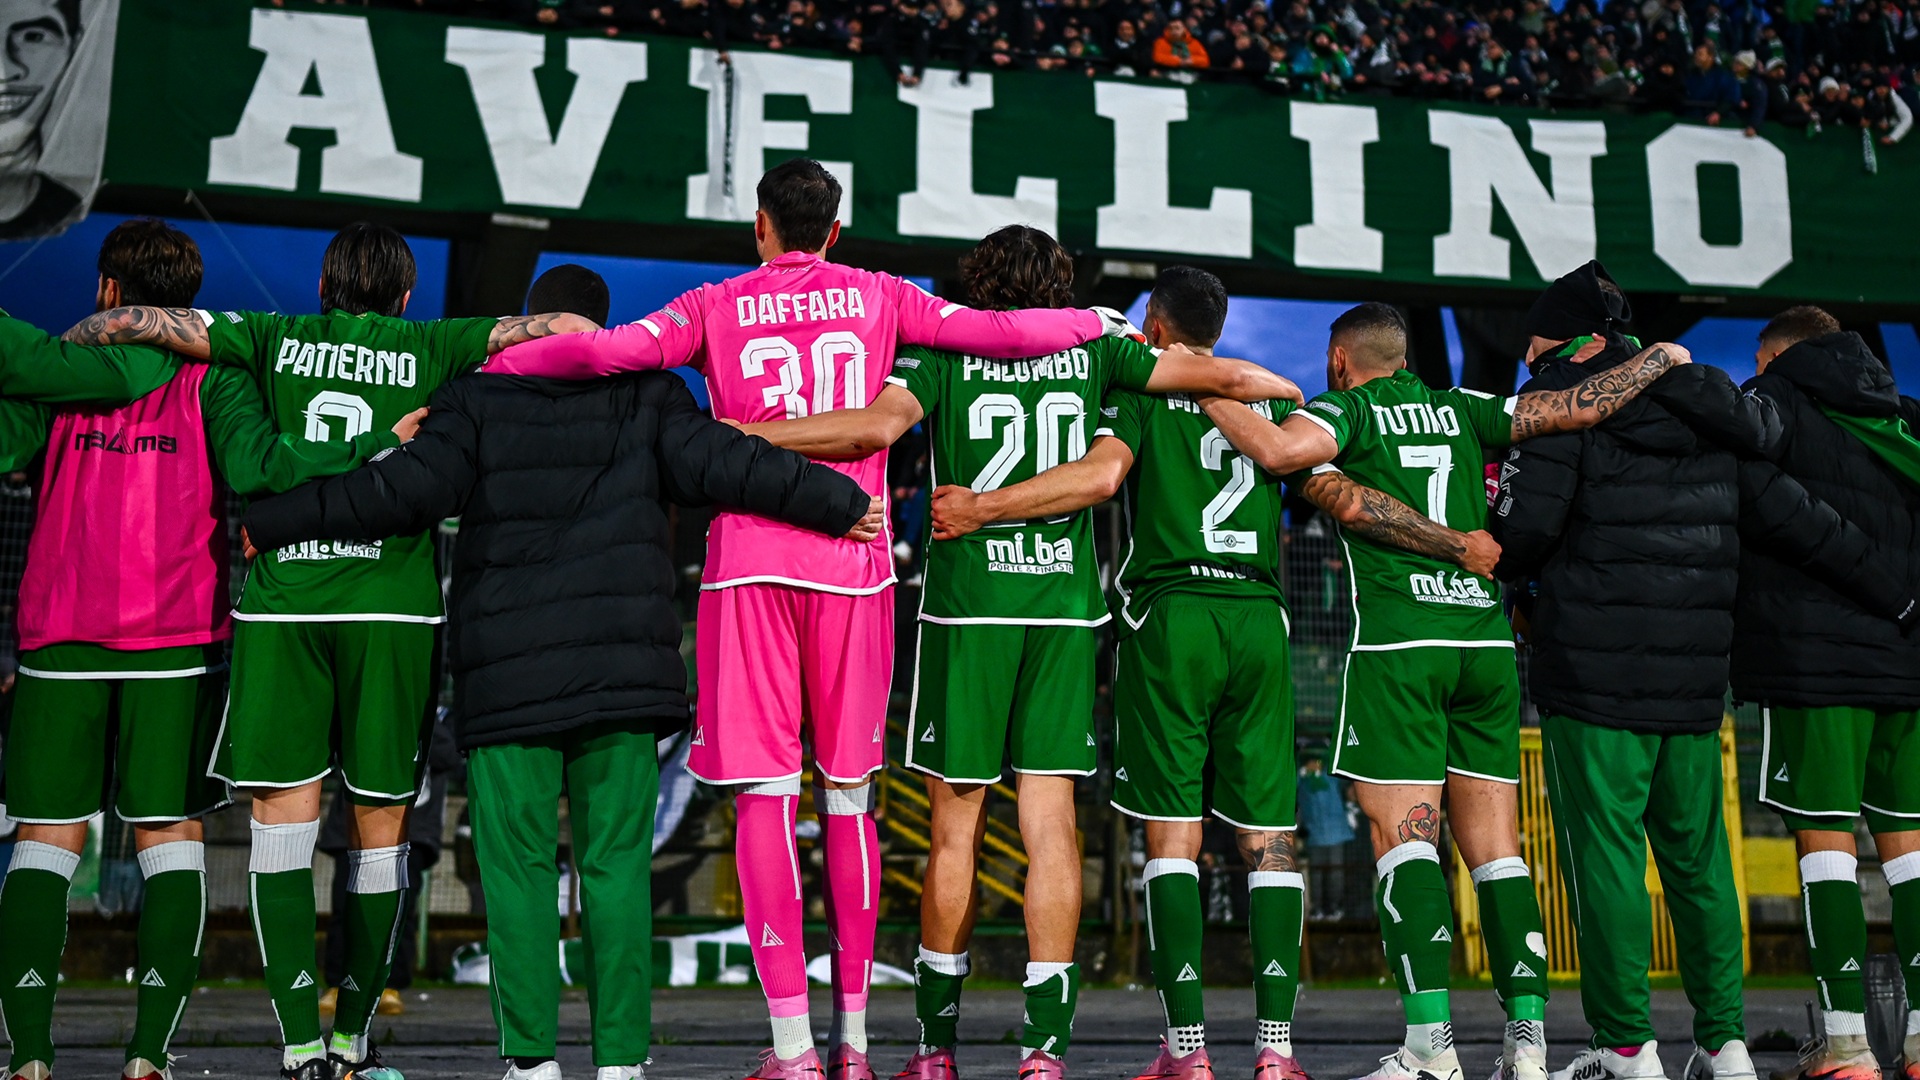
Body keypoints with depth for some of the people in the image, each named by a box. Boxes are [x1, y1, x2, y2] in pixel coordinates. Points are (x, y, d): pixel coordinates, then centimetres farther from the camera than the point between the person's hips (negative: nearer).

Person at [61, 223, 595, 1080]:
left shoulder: (276, 338, 13)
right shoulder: (429, 350, 10)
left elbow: (131, 320, 10)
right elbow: (564, 326, 3)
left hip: (279, 599, 1)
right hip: (390, 602, -1)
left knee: (283, 812, 2)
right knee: (380, 824, 8)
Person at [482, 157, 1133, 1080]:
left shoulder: (717, 307, 7)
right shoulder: (878, 298, 10)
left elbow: (612, 351, -7)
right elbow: (1003, 333, 4)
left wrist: (481, 366, 5)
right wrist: (1102, 324, 21)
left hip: (750, 563, -1)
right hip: (853, 563, 2)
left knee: (764, 793, -1)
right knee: (848, 795, 10)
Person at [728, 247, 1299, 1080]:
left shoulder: (942, 352, 2)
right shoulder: (1090, 351, 10)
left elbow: (877, 426, -17)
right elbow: (1226, 375, 12)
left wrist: (739, 433, -12)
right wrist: (1312, 405, 30)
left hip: (967, 605, -2)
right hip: (1066, 608, 2)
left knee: (955, 828, 6)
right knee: (1050, 823, 1)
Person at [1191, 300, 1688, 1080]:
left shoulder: (1348, 410, 4)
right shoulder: (1463, 410, 16)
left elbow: (1280, 450, -17)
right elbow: (1579, 409, 12)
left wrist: (1209, 395, -3)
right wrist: (1661, 357, 27)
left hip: (1397, 642, -5)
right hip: (1487, 640, 5)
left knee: (1404, 837, -7)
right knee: (1495, 849, 7)